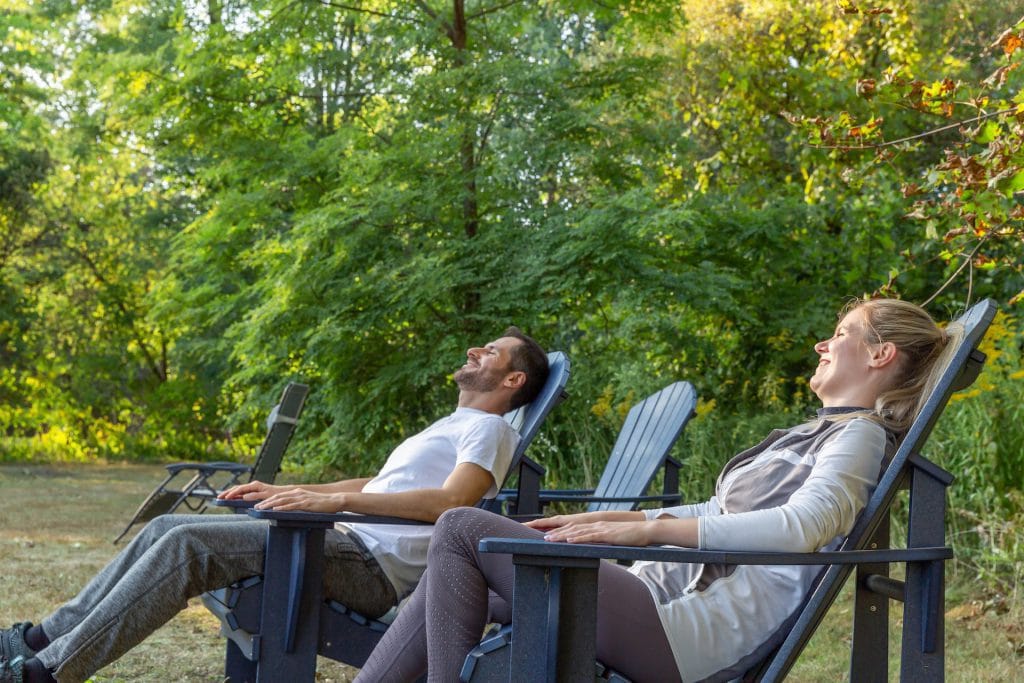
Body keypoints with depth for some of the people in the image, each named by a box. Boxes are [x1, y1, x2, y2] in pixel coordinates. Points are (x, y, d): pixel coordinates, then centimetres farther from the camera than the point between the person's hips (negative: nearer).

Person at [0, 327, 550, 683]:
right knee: (169, 527, 1)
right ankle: (45, 637, 1)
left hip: (376, 568, -10)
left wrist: (335, 499, -25)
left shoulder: (488, 428, -1)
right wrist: (282, 491, 22)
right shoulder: (450, 427, 30)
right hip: (349, 543, 10)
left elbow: (451, 500, -20)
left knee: (187, 545, -22)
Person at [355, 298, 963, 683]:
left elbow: (802, 526, -23)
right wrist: (600, 520, 17)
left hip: (693, 633, -10)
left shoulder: (861, 435, -3)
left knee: (464, 530, -13)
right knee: (454, 571, 5)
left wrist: (647, 531, -24)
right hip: (672, 588, 10)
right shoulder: (817, 434, 27)